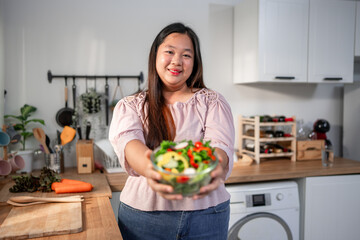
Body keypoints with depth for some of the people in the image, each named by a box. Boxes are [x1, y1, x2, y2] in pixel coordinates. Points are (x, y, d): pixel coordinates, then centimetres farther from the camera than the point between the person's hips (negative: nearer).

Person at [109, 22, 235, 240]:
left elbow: (221, 146, -15)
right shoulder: (129, 106, 2)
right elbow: (127, 142, -18)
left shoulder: (213, 103, 1)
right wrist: (149, 168, -40)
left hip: (206, 216, 0)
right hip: (143, 215, 0)